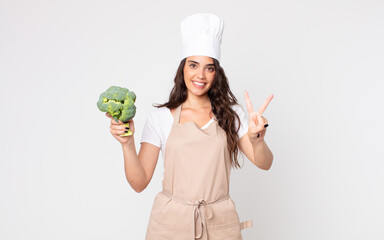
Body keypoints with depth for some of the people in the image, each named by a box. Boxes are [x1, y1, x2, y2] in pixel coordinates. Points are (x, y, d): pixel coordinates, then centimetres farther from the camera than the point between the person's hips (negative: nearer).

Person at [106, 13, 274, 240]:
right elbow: (139, 183, -4)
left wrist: (257, 138, -23)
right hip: (171, 221, -1)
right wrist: (127, 143, -19)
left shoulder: (231, 114, 3)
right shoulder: (161, 117, -2)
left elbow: (264, 163, -4)